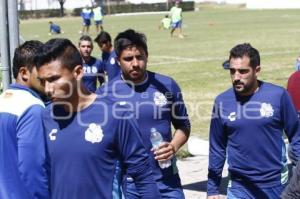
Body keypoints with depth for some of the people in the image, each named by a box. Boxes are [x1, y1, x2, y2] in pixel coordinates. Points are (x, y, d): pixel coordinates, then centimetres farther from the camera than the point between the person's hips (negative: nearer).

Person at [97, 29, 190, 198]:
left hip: (166, 180, 1)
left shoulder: (167, 86, -1)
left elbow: (183, 125, 10)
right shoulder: (105, 93, -3)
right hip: (127, 183, -1)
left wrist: (174, 146, -9)